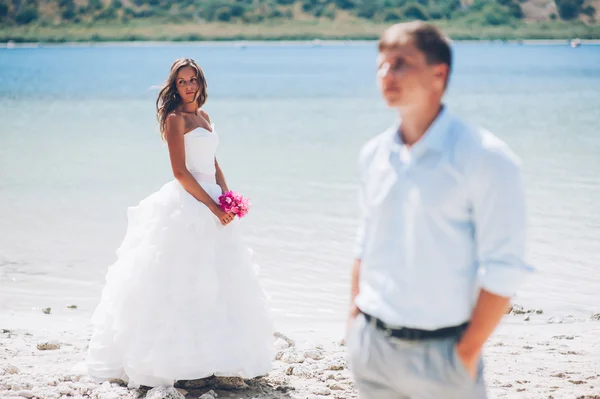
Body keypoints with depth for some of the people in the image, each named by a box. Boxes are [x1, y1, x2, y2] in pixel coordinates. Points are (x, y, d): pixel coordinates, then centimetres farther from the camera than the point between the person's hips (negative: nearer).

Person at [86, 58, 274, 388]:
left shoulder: (203, 116, 17)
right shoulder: (176, 118, -8)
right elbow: (180, 171, -14)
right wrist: (213, 205, -17)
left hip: (212, 202, 9)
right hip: (187, 203, -9)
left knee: (216, 282, 11)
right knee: (187, 280, -9)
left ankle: (213, 355, 18)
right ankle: (180, 355, -5)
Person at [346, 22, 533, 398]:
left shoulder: (486, 158, -12)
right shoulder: (374, 154, 6)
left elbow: (502, 269, -13)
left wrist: (468, 353, -14)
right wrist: (354, 321, 11)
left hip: (439, 353, -5)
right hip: (369, 346, 5)